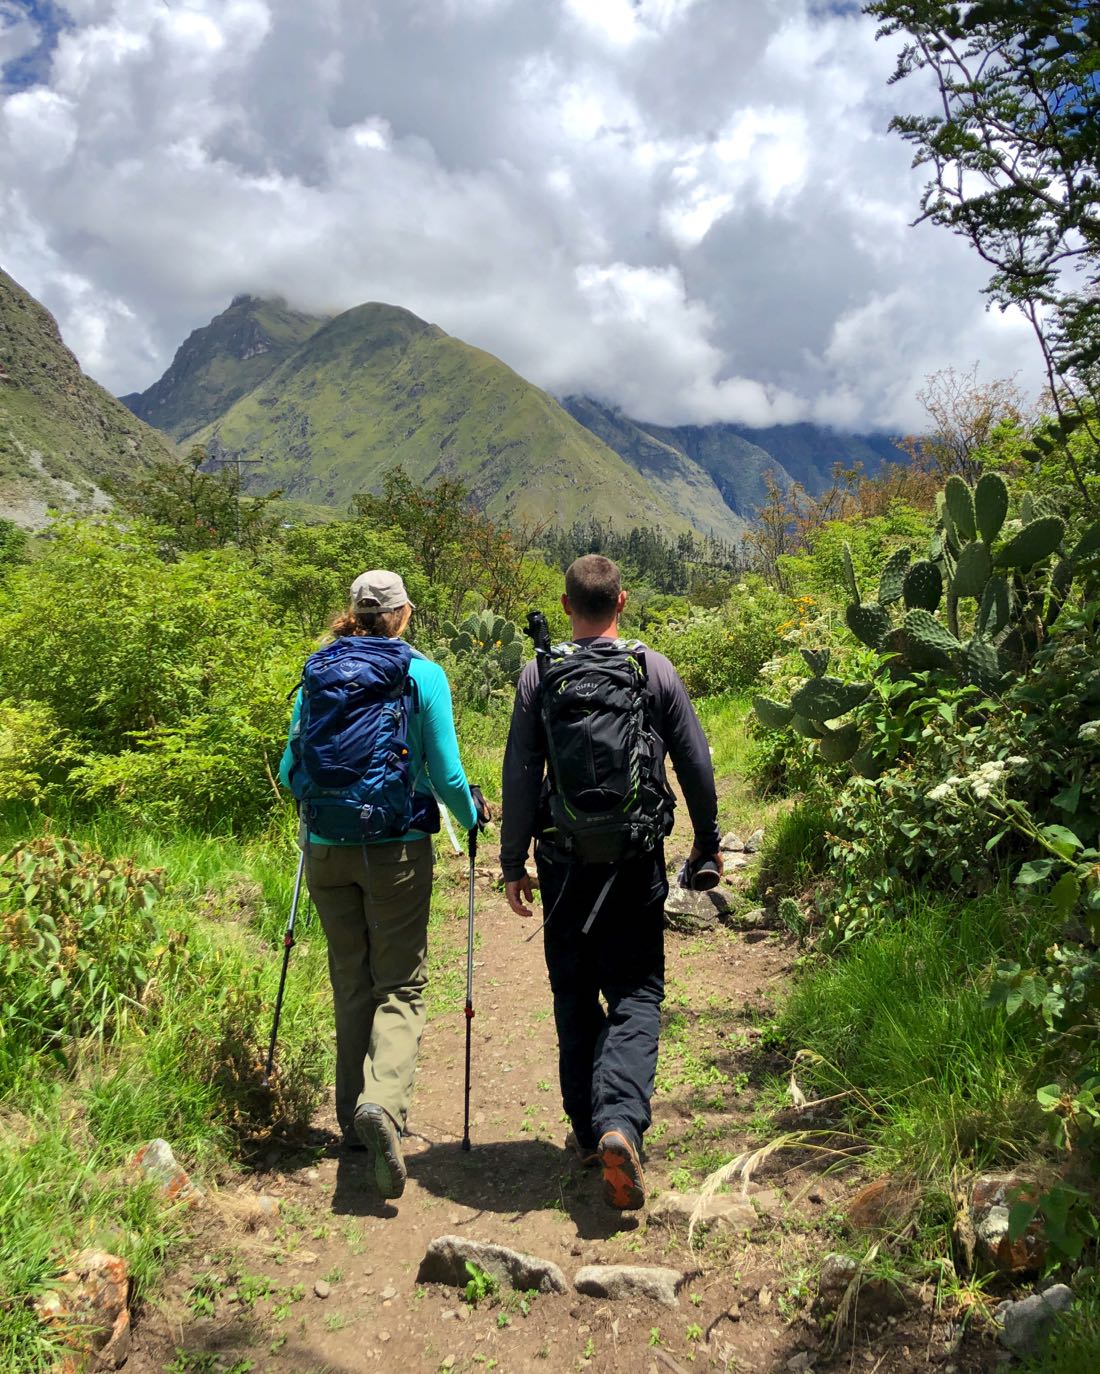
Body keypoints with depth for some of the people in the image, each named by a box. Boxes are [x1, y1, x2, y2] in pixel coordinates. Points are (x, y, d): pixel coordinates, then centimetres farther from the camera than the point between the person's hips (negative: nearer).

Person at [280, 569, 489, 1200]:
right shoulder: (424, 674, -5)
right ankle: (383, 1101, -17)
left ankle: (355, 1117, 25)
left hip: (328, 847, 3)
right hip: (398, 847, -3)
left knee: (351, 982, 16)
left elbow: (292, 772, 8)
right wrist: (473, 815, 14)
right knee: (400, 986, 5)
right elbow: (445, 773, -6)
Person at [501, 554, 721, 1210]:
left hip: (564, 862, 1)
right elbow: (696, 764, 2)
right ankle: (621, 1121, -14)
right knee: (636, 995, 5)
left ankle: (588, 1129, 24)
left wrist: (514, 862, 8)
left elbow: (520, 776, -1)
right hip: (637, 861, -1)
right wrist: (707, 843, 15)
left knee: (575, 998, 15)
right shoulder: (656, 670, -2)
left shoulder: (539, 675, -2)